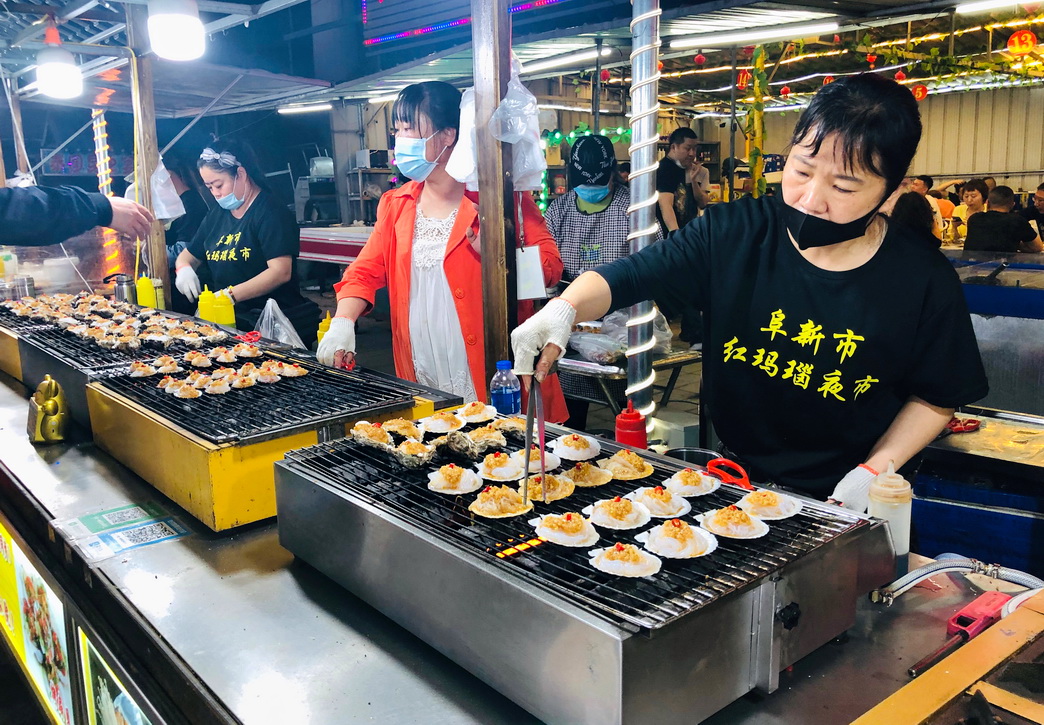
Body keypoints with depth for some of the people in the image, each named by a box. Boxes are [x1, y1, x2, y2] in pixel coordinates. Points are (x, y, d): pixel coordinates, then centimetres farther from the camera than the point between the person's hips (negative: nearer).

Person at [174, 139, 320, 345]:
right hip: (231, 319, 7)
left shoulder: (270, 213, -6)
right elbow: (188, 256, 29)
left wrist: (230, 294, -24)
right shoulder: (216, 216, 18)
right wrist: (184, 269, 3)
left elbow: (281, 272, -18)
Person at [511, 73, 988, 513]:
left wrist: (874, 471, -8)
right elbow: (624, 277, -10)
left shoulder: (926, 283, -9)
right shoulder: (733, 233, -9)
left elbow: (937, 398, 4)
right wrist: (565, 308, -30)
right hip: (727, 474, 1)